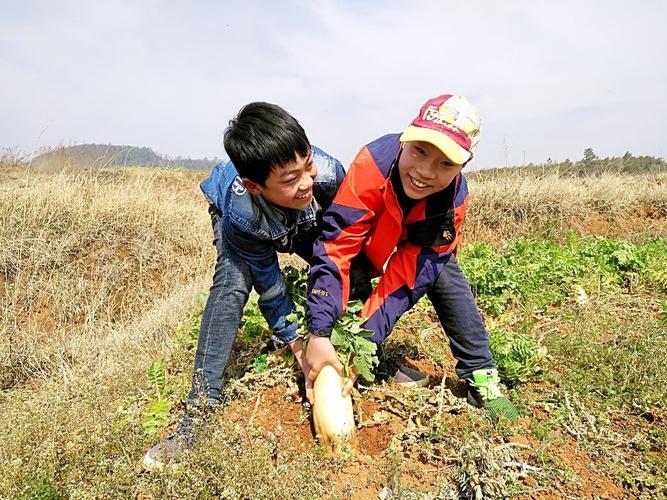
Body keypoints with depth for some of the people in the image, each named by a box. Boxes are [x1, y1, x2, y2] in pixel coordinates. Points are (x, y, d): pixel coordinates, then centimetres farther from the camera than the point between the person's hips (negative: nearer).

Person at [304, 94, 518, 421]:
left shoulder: (455, 198, -31)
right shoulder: (373, 164, -43)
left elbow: (407, 277, -32)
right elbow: (335, 248, -43)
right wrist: (319, 334, -47)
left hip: (418, 249, 2)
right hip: (365, 246, -1)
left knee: (452, 286, -13)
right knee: (352, 284, -23)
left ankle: (482, 378, 3)